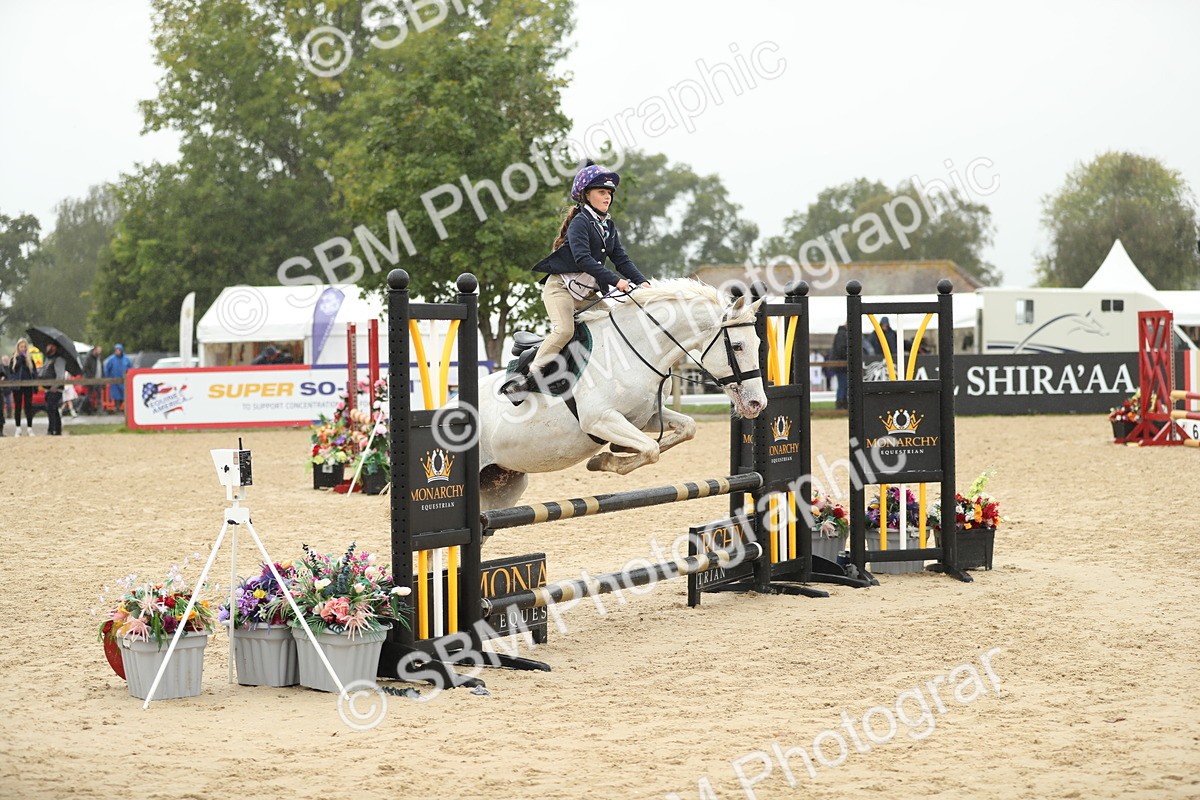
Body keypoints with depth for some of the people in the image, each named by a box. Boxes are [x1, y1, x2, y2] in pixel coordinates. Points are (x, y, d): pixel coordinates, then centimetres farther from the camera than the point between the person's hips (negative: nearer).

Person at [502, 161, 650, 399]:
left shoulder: (609, 227, 15)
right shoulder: (580, 222, -11)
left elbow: (621, 259, 9)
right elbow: (583, 259, -25)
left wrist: (641, 282, -9)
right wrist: (615, 280, -32)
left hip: (587, 293, 9)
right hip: (561, 287, -9)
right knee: (564, 330, -28)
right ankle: (529, 377, -22)